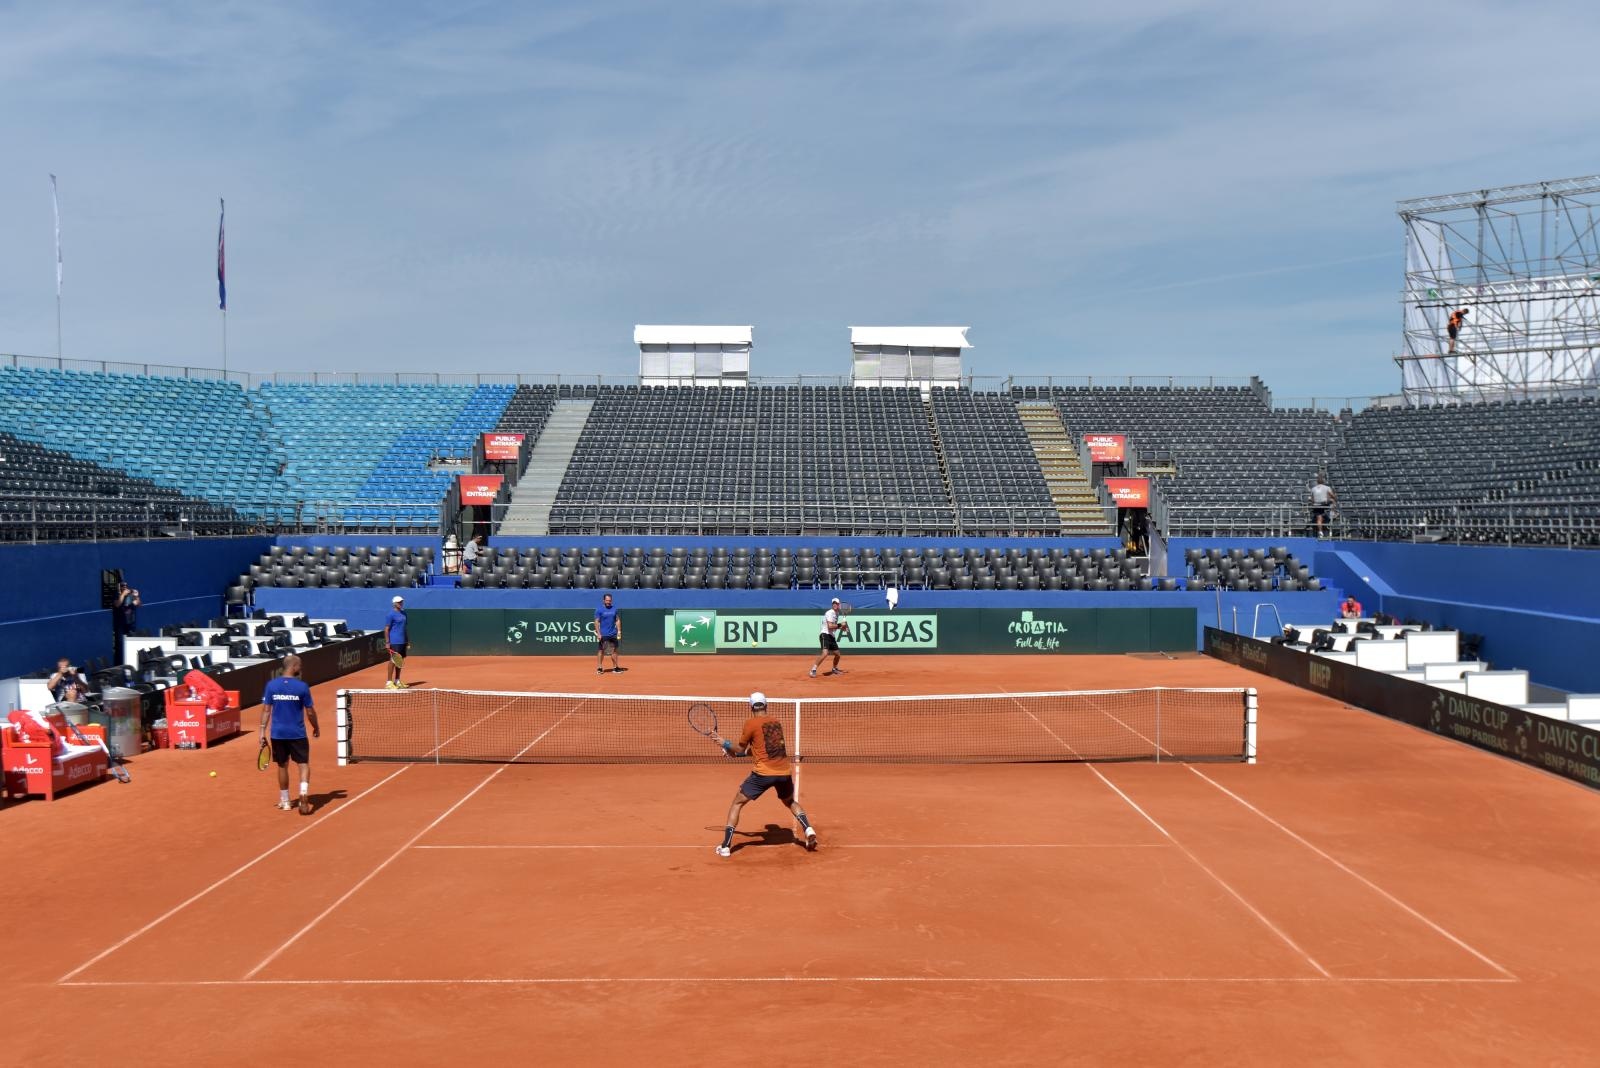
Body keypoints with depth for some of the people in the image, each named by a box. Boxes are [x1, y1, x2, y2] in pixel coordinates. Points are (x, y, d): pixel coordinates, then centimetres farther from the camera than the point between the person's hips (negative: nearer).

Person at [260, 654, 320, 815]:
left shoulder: (271, 685, -3)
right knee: (304, 765, 4)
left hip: (277, 734, 3)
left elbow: (266, 710, -2)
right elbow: (310, 712, -4)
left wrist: (263, 731, 4)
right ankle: (303, 795, -17)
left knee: (282, 766, 16)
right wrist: (316, 728, 11)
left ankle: (285, 802, 26)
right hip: (297, 734, -3)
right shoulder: (302, 686, -9)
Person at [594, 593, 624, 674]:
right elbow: (596, 622, -7)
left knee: (614, 650, 6)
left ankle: (615, 667, 11)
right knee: (601, 651, 0)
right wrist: (598, 633, -15)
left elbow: (618, 620, 14)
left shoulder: (614, 609, 9)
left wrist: (619, 631, 4)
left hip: (613, 634, 4)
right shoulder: (599, 610, -4)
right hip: (603, 635, -4)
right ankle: (599, 668, 6)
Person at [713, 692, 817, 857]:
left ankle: (726, 846, 3)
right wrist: (745, 751, 31)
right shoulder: (777, 722, 13)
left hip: (763, 773, -4)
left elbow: (740, 749, 7)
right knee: (791, 802, 31)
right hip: (784, 772, 4)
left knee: (737, 803, 10)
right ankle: (808, 829, 10)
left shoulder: (751, 723, -3)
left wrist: (725, 744, 26)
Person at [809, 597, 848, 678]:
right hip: (825, 635, -9)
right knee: (825, 653, -26)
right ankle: (813, 670, -22)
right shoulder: (830, 613, -13)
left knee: (837, 654, 16)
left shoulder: (836, 614, 16)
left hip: (832, 636, 10)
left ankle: (834, 669, 40)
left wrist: (841, 628, 10)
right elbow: (830, 626, -23)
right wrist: (840, 625, -18)